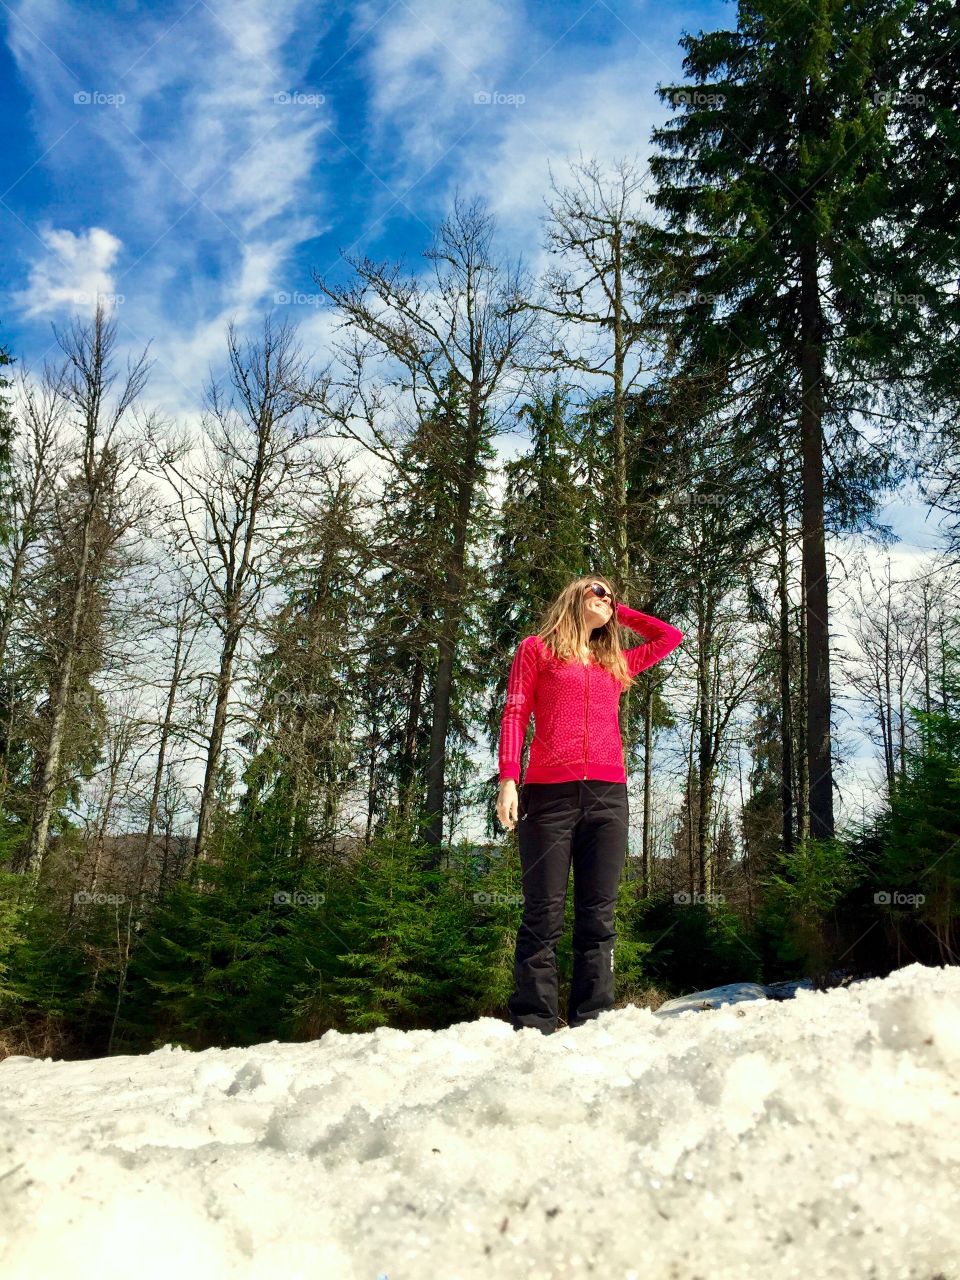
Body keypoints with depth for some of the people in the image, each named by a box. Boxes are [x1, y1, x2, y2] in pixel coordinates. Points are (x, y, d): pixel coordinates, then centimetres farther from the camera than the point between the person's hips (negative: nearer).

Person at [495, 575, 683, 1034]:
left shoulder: (616, 663, 25)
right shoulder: (536, 649, 14)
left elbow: (670, 637, 34)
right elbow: (514, 715, 4)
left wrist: (621, 613, 33)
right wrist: (507, 778, -9)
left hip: (607, 795, 4)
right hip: (549, 792, -4)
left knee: (597, 917, 0)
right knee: (544, 915, -6)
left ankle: (592, 1022, 2)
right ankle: (532, 1024, -5)